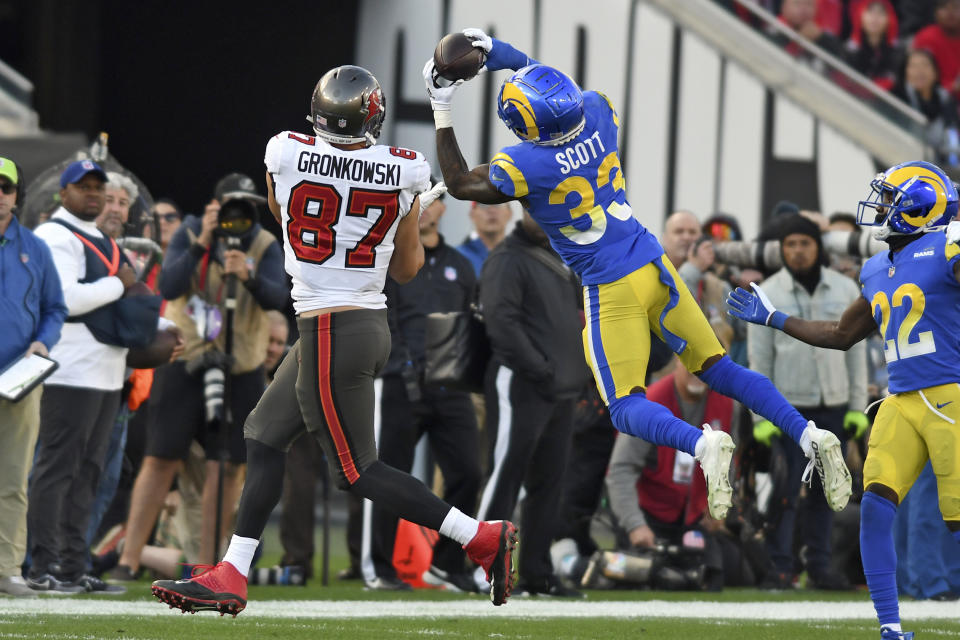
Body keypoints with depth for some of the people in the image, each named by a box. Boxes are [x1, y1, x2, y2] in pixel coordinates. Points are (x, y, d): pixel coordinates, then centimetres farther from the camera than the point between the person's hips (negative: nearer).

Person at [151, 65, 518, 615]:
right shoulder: (403, 176, -4)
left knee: (358, 471, 1)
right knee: (265, 437, 16)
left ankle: (482, 538, -6)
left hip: (329, 336, -7)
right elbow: (407, 269, 8)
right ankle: (230, 578, 19)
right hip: (372, 322, 7)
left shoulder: (286, 156, -11)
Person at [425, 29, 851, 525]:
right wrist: (510, 59, 17)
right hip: (654, 266, 6)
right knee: (717, 368, 13)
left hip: (611, 289, -6)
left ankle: (701, 444, -29)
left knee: (627, 408, 0)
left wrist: (441, 111, 1)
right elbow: (565, 97, 20)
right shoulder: (597, 114, -7)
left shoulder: (525, 166, -22)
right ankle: (808, 436, -2)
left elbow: (459, 183, -3)